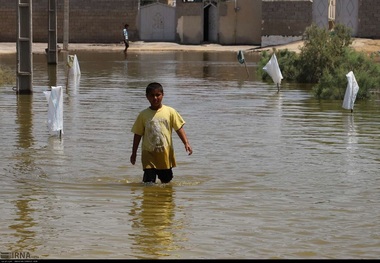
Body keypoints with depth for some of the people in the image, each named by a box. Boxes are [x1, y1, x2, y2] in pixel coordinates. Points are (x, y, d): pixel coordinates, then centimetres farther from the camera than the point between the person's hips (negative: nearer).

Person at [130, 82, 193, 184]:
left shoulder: (170, 112, 0)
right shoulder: (143, 115, 1)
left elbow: (179, 128, 0)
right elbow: (138, 134, 6)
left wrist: (186, 143, -13)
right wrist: (134, 153, 8)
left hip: (165, 152, 1)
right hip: (149, 152, -1)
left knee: (166, 180, 10)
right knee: (149, 182, -9)